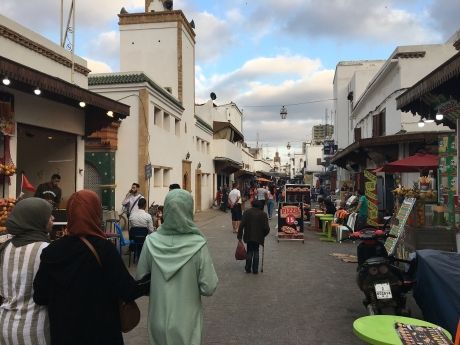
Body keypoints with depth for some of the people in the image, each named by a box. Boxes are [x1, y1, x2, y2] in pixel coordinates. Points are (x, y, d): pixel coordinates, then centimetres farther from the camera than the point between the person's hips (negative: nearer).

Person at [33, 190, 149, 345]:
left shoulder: (51, 250, -9)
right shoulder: (104, 248, -19)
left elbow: (40, 297, -2)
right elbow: (127, 291, -18)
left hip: (63, 332, 3)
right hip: (101, 332, -3)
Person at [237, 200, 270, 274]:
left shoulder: (247, 212, -2)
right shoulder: (263, 214, -4)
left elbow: (242, 225, -8)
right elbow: (266, 228, -8)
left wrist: (239, 236, -3)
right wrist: (263, 235, 11)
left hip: (248, 236, 0)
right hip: (258, 237, 0)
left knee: (249, 251, 14)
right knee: (256, 251, 13)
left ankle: (248, 269, 16)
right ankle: (255, 270, 13)